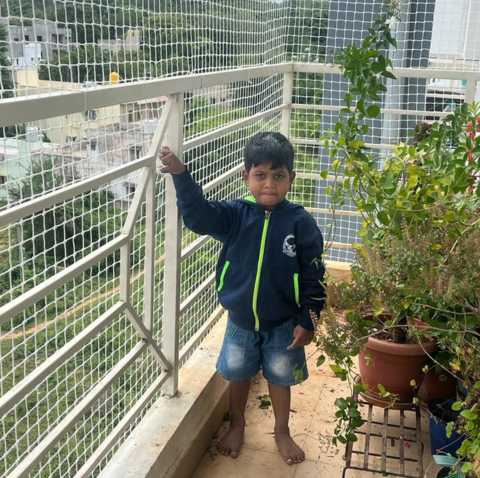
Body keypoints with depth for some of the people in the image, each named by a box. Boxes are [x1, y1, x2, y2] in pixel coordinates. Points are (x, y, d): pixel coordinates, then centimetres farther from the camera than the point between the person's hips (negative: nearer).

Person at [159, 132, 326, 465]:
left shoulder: (301, 222, -15)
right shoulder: (235, 214, -11)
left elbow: (313, 277, -11)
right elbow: (198, 215, -26)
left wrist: (307, 320, -10)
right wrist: (181, 175, -40)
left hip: (283, 323, -1)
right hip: (240, 320, 2)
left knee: (280, 378, 18)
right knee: (237, 374, 20)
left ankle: (282, 431, 42)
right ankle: (237, 425, 46)